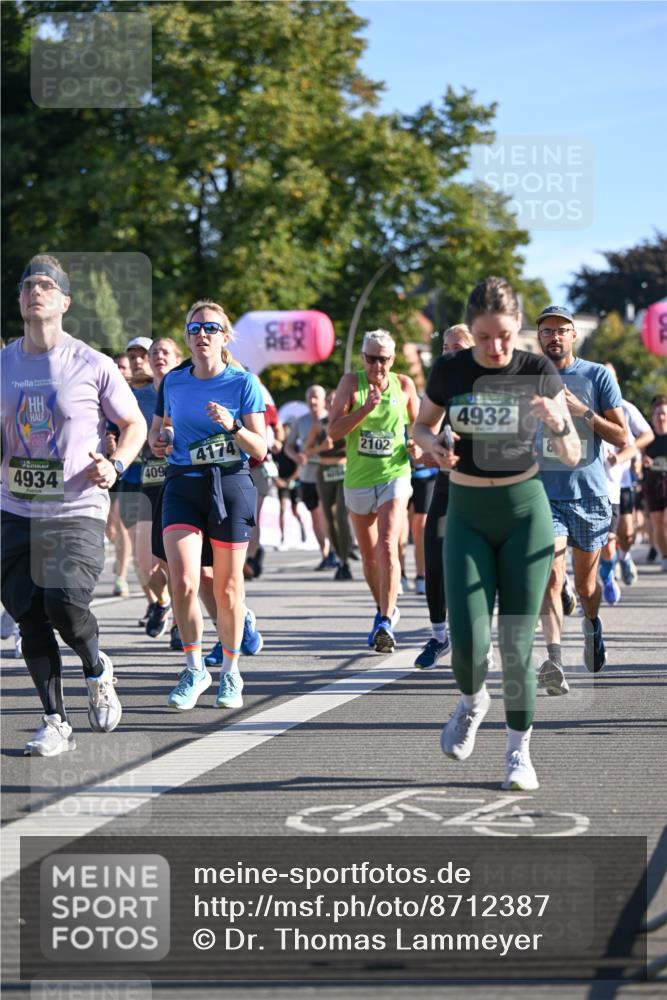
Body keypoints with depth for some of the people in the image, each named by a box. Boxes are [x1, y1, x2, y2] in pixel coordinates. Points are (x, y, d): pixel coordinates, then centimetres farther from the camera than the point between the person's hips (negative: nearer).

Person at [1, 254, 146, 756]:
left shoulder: (93, 366, -4)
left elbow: (134, 424, 6)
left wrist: (115, 465, -11)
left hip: (77, 511, -4)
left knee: (65, 606, -19)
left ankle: (97, 670, 14)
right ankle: (55, 722, 12)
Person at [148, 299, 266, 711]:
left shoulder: (244, 383, -3)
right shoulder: (173, 381, 6)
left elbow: (260, 449, -4)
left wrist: (233, 426, -21)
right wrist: (159, 440, 3)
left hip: (231, 485, -2)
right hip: (183, 486, 2)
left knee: (227, 588, 6)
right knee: (183, 582, -13)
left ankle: (230, 673, 23)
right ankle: (195, 669, 5)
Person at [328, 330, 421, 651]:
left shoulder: (404, 384, 1)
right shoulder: (351, 382, -4)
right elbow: (333, 431, -11)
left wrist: (418, 445, -3)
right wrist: (365, 408, -23)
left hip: (394, 476, -2)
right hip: (358, 480, 2)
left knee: (387, 546, -20)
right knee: (369, 555, 13)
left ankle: (386, 623, -22)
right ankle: (385, 609, 36)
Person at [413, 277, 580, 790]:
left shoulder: (538, 372, -9)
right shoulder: (450, 370, -5)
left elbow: (572, 456, -8)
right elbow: (423, 425, 12)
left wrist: (558, 424, -30)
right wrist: (434, 445, -11)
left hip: (524, 512, -1)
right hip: (467, 514, 1)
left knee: (517, 641, -2)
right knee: (468, 639, -11)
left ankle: (519, 750, 13)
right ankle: (472, 701, 23)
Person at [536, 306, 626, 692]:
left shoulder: (598, 376, 1)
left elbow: (622, 436, -3)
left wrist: (582, 411, -15)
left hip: (590, 494, 0)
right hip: (544, 493, 0)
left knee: (586, 585, 12)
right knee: (551, 576, -20)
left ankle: (592, 626, 44)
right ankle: (554, 659, -28)